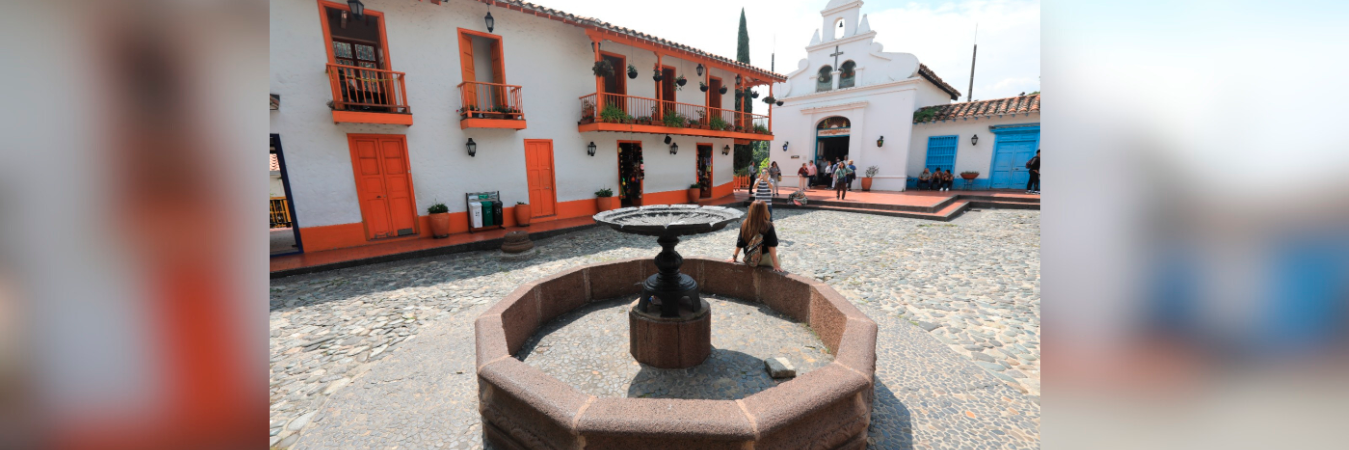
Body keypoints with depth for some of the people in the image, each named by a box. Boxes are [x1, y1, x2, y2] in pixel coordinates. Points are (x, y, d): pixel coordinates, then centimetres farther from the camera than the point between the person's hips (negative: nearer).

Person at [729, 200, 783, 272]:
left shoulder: (744, 225, -11)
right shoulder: (768, 226, -19)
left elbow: (739, 244, -2)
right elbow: (771, 247, -20)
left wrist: (734, 257, 11)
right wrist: (776, 265, -15)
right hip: (764, 260, -4)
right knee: (777, 256, 25)